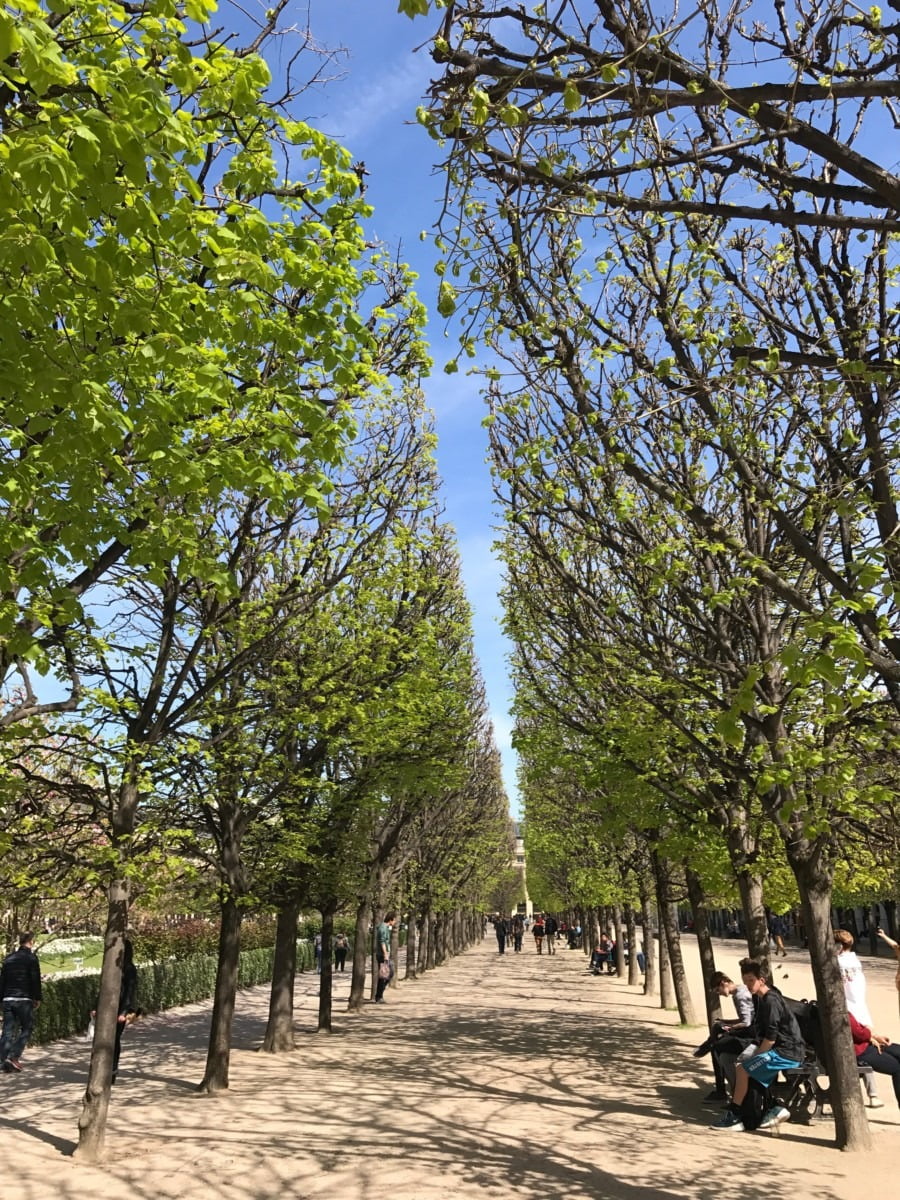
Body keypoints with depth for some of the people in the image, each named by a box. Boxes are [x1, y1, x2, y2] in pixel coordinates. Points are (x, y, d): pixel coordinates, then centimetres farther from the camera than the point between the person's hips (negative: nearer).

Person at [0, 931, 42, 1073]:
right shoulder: (31, 957, -6)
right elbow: (35, 980, -9)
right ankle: (14, 1057, -6)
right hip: (24, 999, -5)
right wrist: (37, 998, 0)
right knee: (27, 1029, 5)